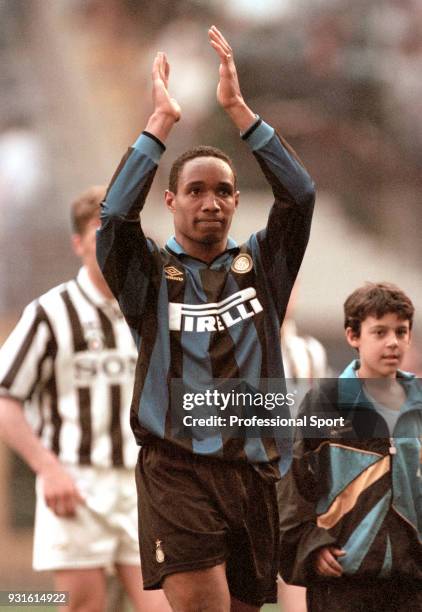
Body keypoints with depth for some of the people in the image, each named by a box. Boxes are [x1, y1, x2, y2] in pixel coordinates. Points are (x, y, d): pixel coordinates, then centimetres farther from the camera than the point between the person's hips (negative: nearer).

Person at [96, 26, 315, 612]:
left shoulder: (260, 265, 13)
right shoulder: (152, 272, 7)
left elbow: (300, 195, -1)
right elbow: (115, 215, -12)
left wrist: (238, 107, -7)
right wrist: (161, 122, -11)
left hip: (254, 470, 4)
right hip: (178, 468, -4)